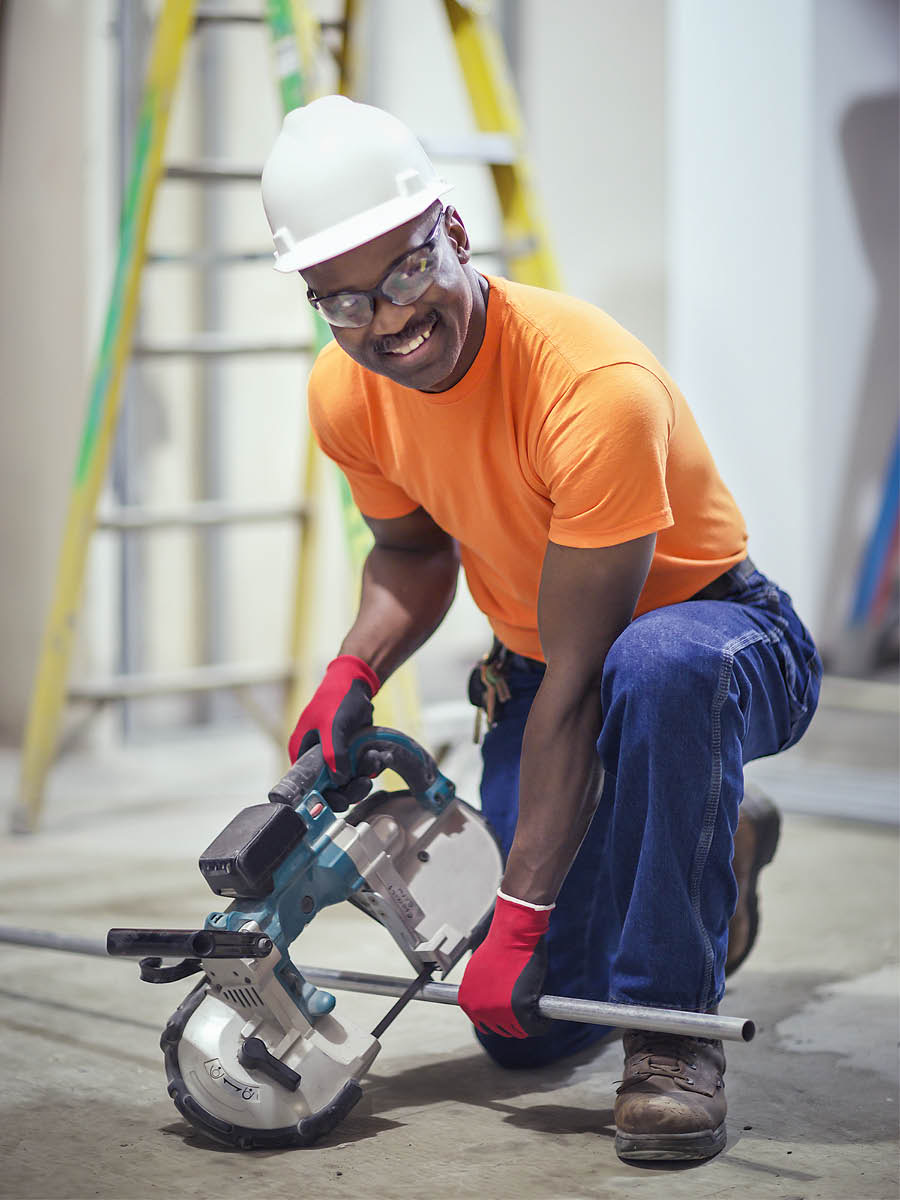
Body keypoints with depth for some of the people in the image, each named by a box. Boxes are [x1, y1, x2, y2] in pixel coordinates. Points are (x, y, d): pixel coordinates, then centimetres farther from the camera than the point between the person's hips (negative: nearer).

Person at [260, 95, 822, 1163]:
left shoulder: (596, 388, -33)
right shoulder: (346, 395, -11)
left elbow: (579, 682, -32)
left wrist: (519, 912, -30)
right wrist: (352, 672, -12)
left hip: (716, 630, -6)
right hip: (536, 669, 6)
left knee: (654, 670, -45)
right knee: (528, 1029, 1)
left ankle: (674, 1031, -26)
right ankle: (721, 850, 30)